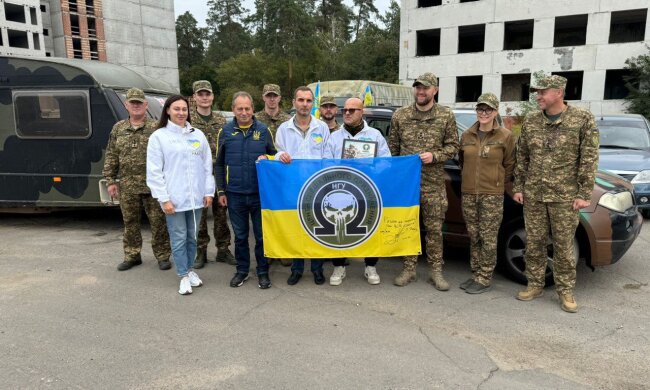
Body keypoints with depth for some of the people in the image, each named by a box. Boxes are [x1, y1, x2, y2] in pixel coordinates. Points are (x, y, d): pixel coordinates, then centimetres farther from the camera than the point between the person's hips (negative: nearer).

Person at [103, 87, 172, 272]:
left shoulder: (156, 128, -1)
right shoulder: (118, 129, 10)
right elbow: (111, 157, 11)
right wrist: (111, 181, 5)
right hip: (127, 186, 4)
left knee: (158, 222, 3)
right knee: (130, 222, 12)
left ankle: (162, 256, 16)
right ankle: (132, 256, 26)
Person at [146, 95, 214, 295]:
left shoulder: (198, 135, 8)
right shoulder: (158, 136, -1)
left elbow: (207, 165, 9)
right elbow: (154, 171, -5)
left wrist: (209, 191, 2)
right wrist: (164, 198, -11)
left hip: (196, 197, 3)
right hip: (174, 198, -3)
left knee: (192, 236, 13)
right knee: (179, 238, 3)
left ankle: (190, 269, 30)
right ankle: (184, 276, 15)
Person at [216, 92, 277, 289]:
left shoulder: (263, 130, 0)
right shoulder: (225, 131, 2)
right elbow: (219, 164, 7)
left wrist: (267, 158, -14)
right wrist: (221, 191, 4)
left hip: (259, 193, -1)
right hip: (235, 194, 1)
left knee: (262, 235, 8)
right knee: (240, 236, 13)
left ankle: (263, 271, 23)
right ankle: (242, 270, 28)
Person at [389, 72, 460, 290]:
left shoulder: (446, 116, 3)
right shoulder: (400, 116, 6)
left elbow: (453, 146, 3)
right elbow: (392, 147, 10)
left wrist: (434, 156, -14)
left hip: (433, 182, -1)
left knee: (434, 228, 4)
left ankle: (436, 271, 16)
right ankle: (409, 270, 19)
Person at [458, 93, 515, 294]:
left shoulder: (505, 136, -3)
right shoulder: (467, 135, 9)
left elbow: (509, 165, 2)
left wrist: (500, 184, 4)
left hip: (492, 195, -4)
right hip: (468, 194, 4)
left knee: (488, 238, -1)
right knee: (474, 237, 11)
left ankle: (484, 279, 8)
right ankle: (476, 274, 23)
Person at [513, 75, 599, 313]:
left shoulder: (583, 119, -4)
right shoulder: (530, 121, 6)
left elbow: (589, 159, -6)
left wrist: (584, 194, -10)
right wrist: (518, 187, 8)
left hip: (564, 196, -3)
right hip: (533, 195, 4)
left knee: (564, 246, 4)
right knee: (534, 243, 10)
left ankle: (566, 292, 18)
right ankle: (535, 285, 24)